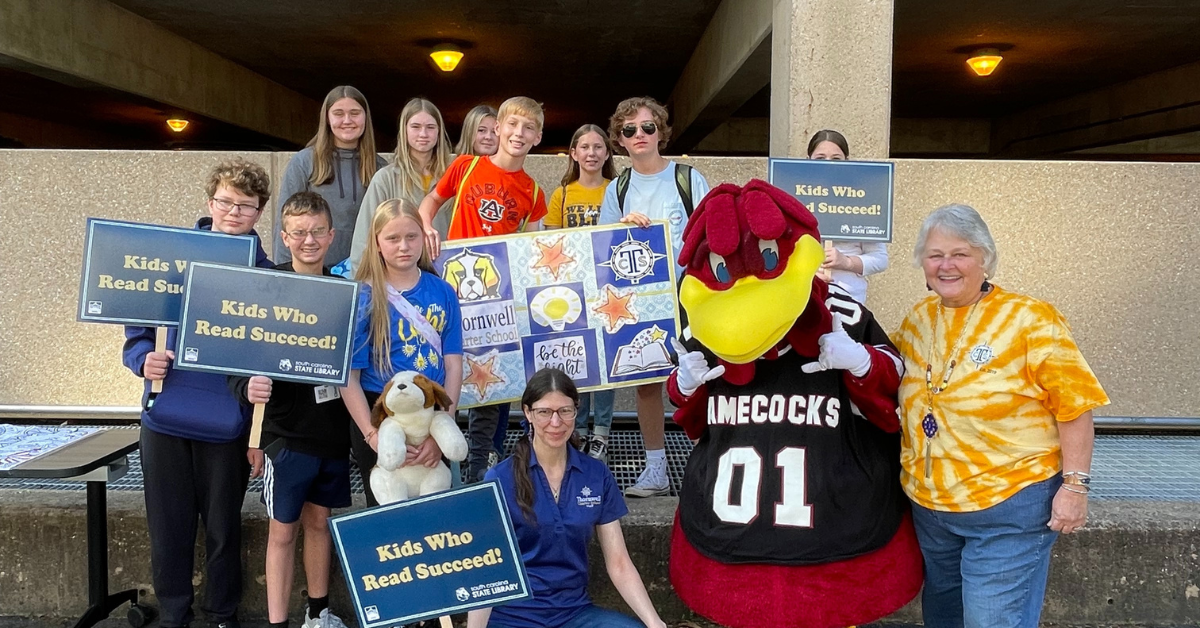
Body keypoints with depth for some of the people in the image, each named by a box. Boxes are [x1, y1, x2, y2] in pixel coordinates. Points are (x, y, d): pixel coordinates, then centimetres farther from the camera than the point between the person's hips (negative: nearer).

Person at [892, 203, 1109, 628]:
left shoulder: (1031, 319, -13)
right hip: (929, 504, 6)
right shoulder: (918, 319, 3)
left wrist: (1074, 485, -15)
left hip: (1008, 511, -6)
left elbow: (1074, 405, -12)